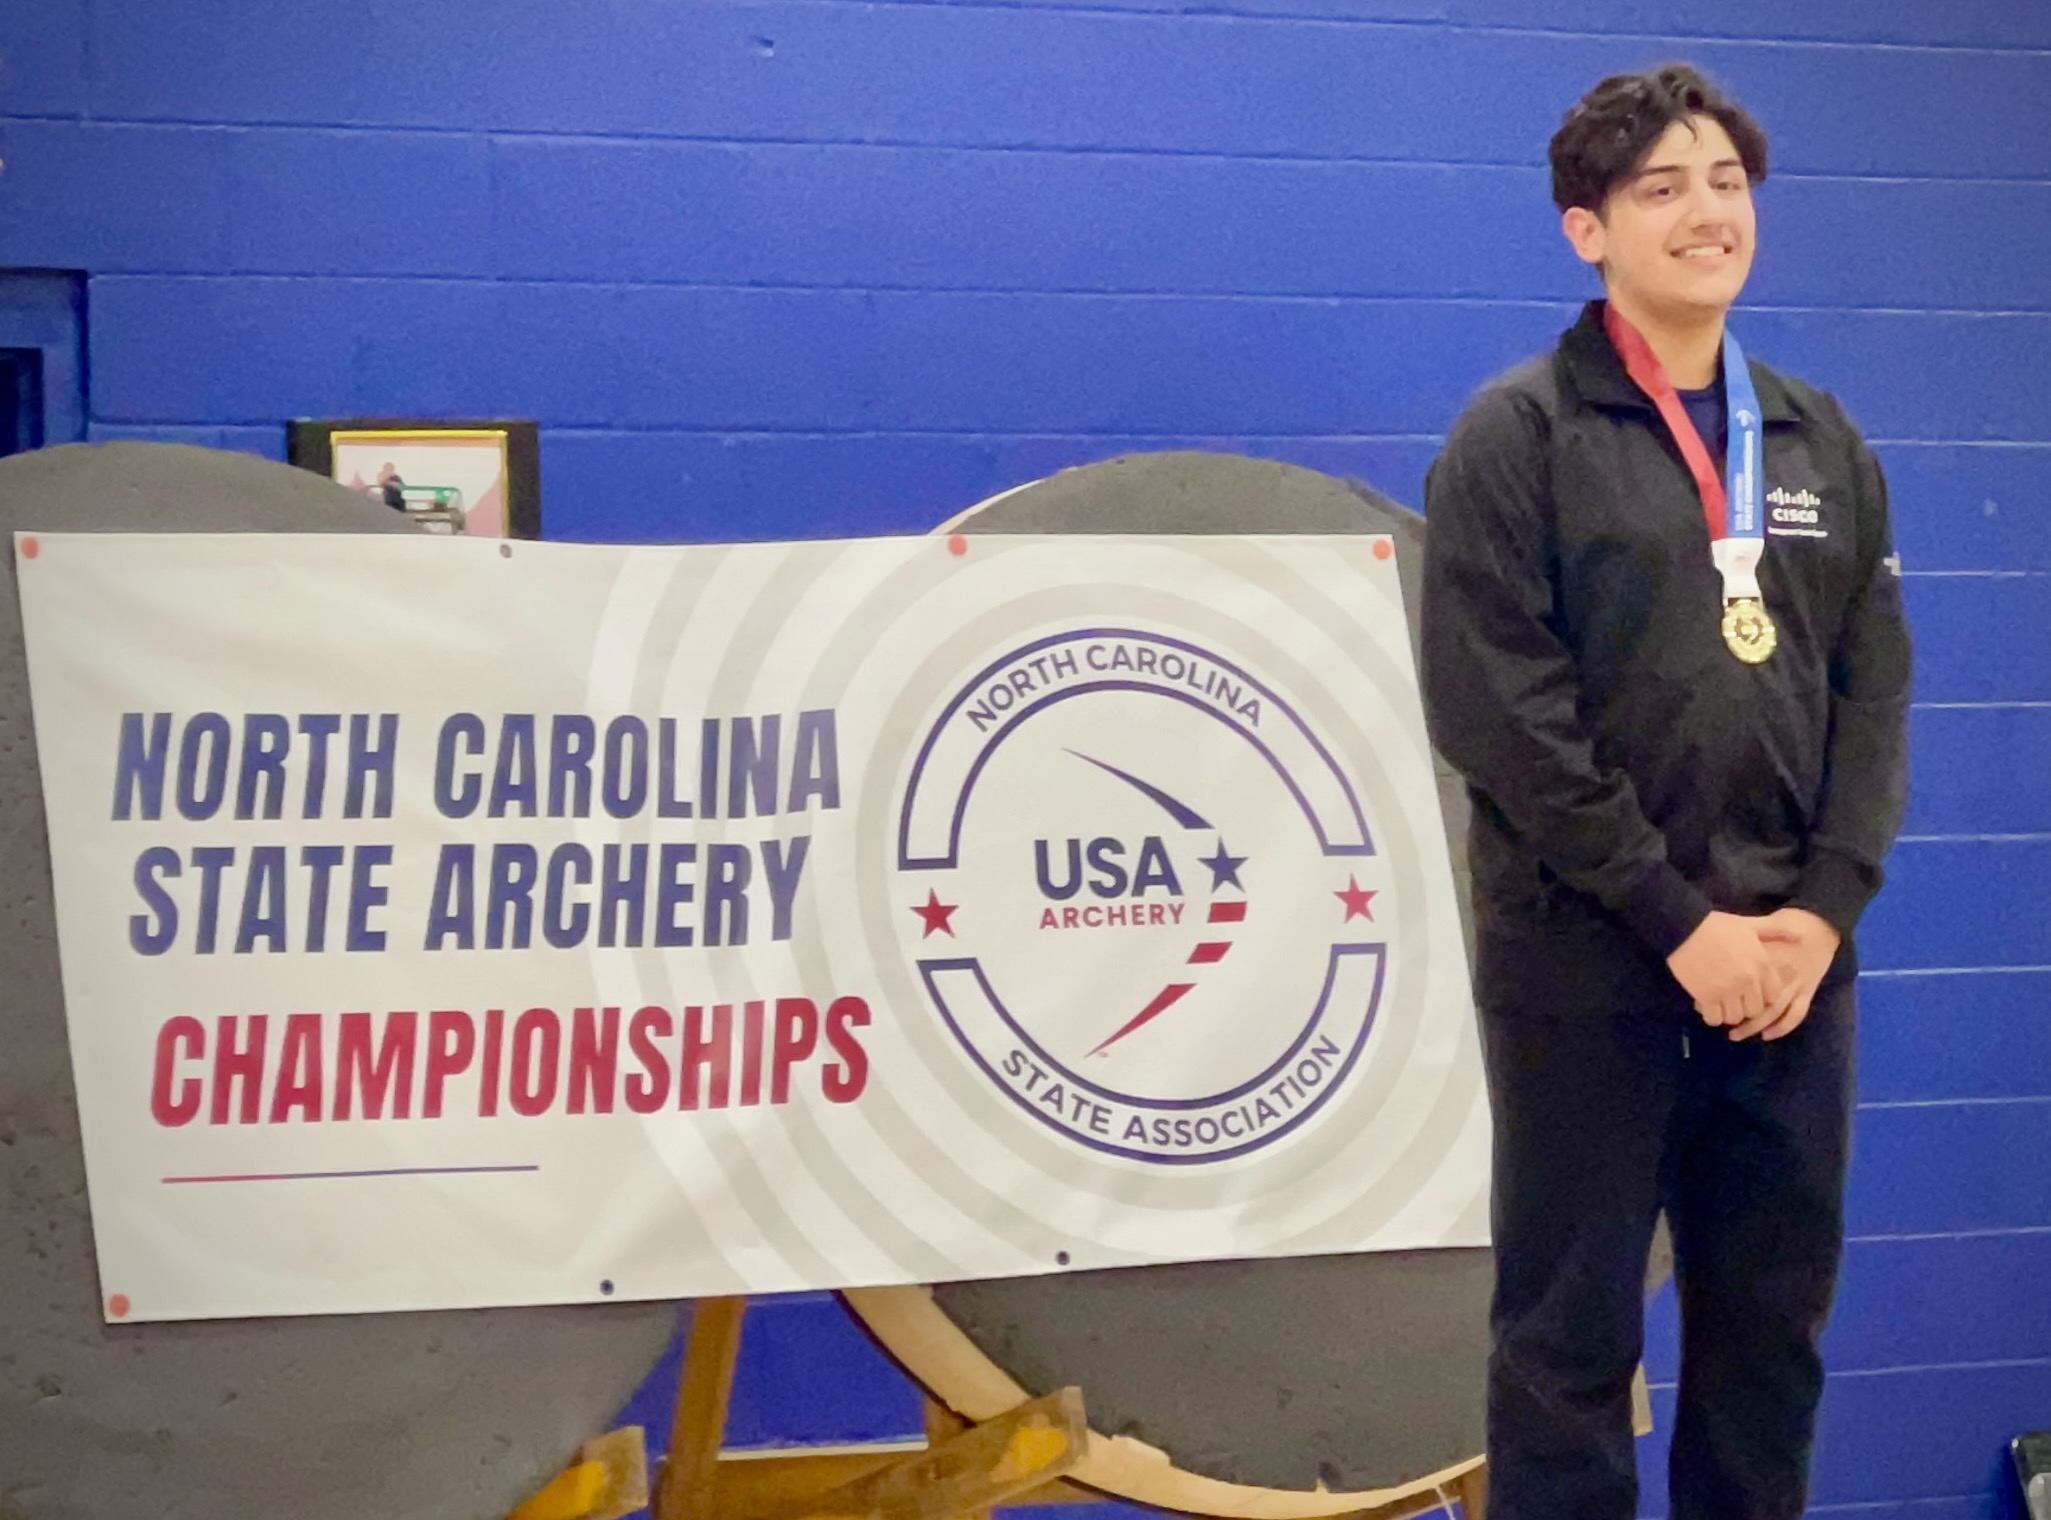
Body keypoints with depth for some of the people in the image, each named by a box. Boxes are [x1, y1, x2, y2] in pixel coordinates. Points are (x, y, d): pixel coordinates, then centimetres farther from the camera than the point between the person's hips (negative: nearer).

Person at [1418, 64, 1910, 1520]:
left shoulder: (1821, 442, 12)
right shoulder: (1517, 437, -4)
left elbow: (1875, 690, 9)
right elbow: (1498, 711, -11)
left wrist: (1825, 907, -5)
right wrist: (1681, 919, -14)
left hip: (1792, 958, 5)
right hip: (1588, 962, -5)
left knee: (1771, 1320, 11)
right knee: (1572, 1331, 2)